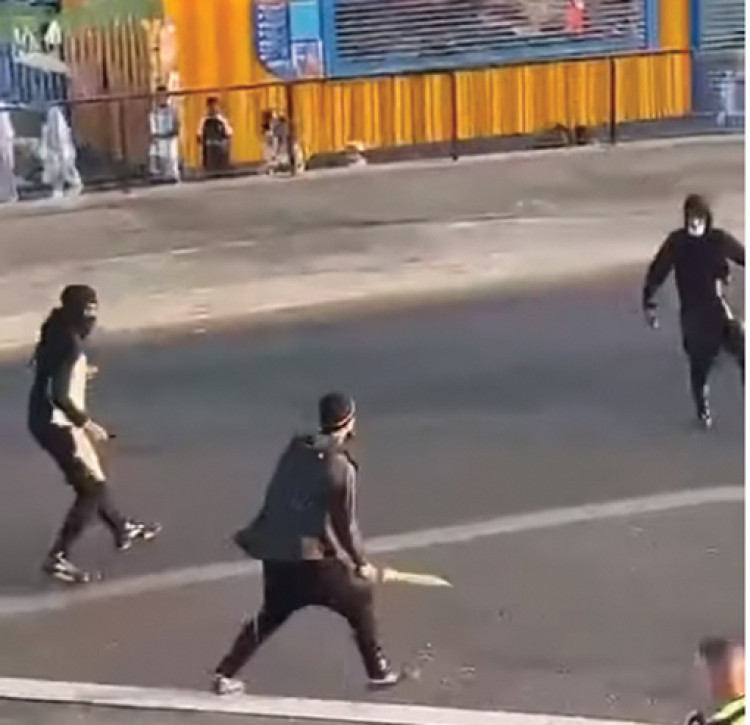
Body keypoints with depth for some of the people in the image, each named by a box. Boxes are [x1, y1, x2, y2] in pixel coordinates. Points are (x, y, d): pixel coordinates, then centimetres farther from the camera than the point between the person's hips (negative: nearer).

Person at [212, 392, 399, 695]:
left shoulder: (295, 449, 5)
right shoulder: (340, 467, -13)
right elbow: (344, 523, -9)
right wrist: (361, 563, 3)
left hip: (275, 552, 6)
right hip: (313, 556, -6)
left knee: (270, 615, 22)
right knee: (359, 600, 15)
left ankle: (225, 675, 18)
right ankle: (378, 671, 22)